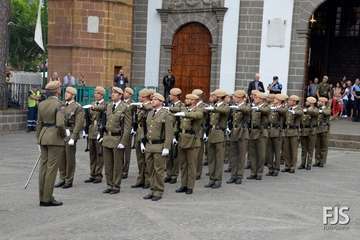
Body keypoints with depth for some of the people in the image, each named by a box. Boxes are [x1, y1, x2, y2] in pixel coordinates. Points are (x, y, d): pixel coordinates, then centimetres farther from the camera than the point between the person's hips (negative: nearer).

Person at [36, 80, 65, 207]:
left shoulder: (42, 104, 8)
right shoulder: (59, 104, -13)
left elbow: (39, 123, 12)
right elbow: (60, 124, -23)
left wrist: (39, 139, 19)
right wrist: (63, 134, -4)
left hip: (43, 136, 7)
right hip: (55, 138, -7)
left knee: (43, 167, 11)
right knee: (52, 168, -1)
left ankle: (42, 197, 17)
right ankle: (47, 198, 3)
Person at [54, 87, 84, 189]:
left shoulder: (78, 107, -8)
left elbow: (79, 124, -14)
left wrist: (73, 138, -19)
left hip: (71, 135, -7)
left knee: (70, 158, 0)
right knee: (61, 157, 9)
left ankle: (69, 181, 9)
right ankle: (62, 179, 19)